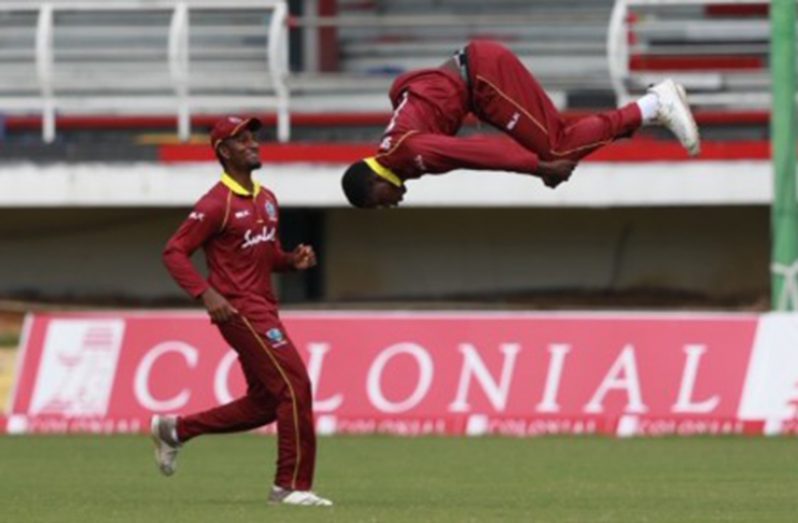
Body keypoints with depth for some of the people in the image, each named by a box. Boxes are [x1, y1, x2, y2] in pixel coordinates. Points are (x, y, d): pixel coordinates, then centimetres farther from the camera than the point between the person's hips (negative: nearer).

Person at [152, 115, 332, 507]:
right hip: (240, 310, -9)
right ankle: (292, 486, -8)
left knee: (264, 403, 13)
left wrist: (293, 260, 3)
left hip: (263, 309, 9)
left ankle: (175, 430, 24)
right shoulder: (217, 203, -12)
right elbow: (174, 252, -13)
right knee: (294, 385, -13)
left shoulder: (267, 199, 15)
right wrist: (206, 294, -25)